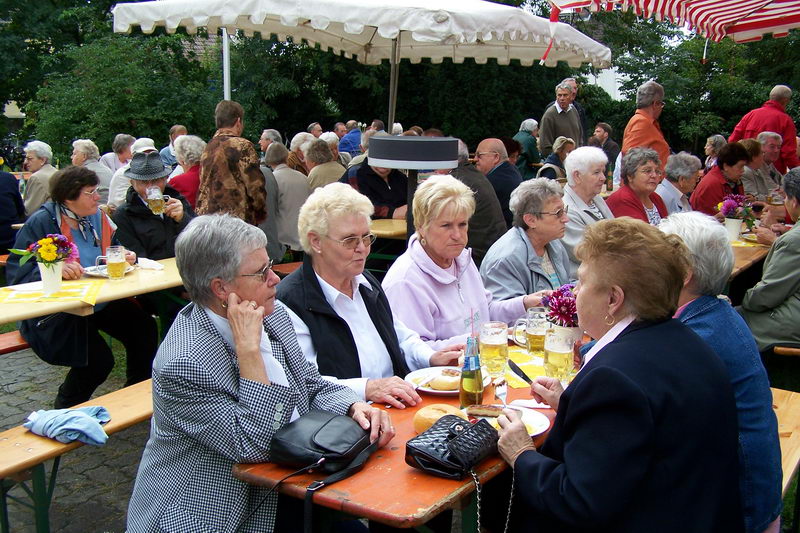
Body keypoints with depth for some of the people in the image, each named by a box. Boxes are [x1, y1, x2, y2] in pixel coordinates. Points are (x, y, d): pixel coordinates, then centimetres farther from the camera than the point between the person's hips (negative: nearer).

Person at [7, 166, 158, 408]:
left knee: (144, 328, -11)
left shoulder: (97, 217, 8)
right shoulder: (41, 223, -11)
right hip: (56, 313, -7)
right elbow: (17, 271, -15)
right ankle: (65, 409, 7)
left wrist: (124, 257, -6)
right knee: (98, 359, -22)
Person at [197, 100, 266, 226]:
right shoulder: (242, 146, -8)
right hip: (237, 219, -7)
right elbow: (256, 187, -10)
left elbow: (203, 188, 15)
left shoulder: (208, 148, 12)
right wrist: (260, 215, 4)